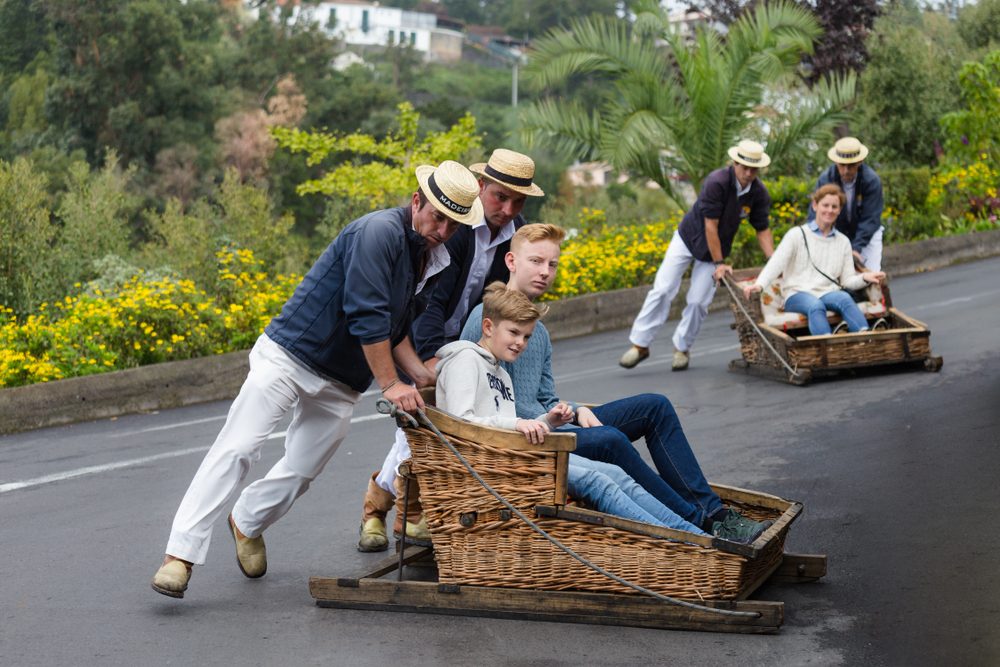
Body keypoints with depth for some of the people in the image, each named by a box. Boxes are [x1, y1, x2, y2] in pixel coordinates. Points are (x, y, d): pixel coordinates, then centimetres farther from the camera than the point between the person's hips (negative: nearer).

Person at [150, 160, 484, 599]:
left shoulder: (429, 258, 11)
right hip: (290, 356, -8)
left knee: (301, 472, 8)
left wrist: (419, 373, 6)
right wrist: (390, 385, -18)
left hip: (340, 385, 8)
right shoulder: (380, 231, -17)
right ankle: (181, 553, -12)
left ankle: (248, 524, 36)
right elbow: (366, 316, -22)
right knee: (237, 449, -13)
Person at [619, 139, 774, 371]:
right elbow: (710, 224, -25)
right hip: (688, 238, -3)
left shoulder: (759, 193, -13)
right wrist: (719, 264, -23)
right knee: (662, 290, -9)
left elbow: (763, 230, -3)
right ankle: (640, 344, -2)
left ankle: (682, 348, 16)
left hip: (715, 248, 3)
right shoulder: (717, 182, -27)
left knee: (698, 301, -4)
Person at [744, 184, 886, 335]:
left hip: (828, 294, 3)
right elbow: (776, 263, -5)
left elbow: (847, 280, 14)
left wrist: (864, 278, -9)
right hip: (797, 294, -3)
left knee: (845, 298, -33)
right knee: (816, 305, -38)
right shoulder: (797, 234, 8)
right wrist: (759, 284, -24)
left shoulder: (843, 242, 20)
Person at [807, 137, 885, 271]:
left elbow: (870, 218, -23)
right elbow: (815, 215, -22)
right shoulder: (825, 179, -21)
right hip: (837, 234, 1)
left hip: (867, 234, -1)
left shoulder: (872, 180, -24)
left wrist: (856, 248, -33)